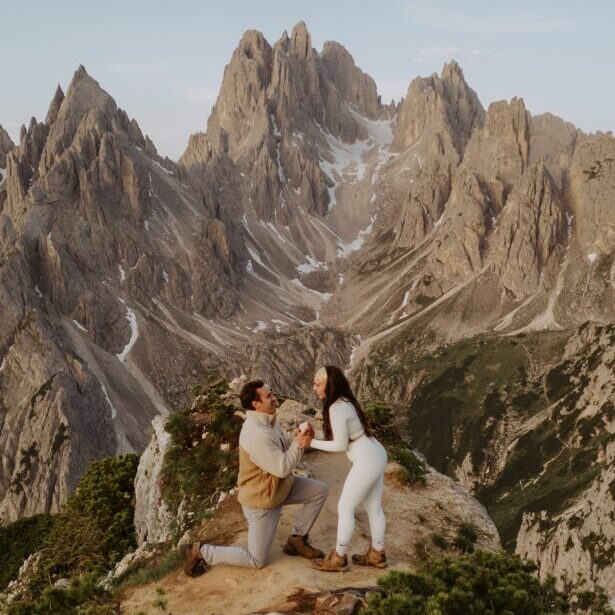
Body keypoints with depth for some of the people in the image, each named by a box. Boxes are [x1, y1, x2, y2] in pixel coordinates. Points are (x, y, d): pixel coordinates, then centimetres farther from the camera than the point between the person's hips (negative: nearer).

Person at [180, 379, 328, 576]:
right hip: (261, 501, -9)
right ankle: (199, 552, 11)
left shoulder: (268, 420, -3)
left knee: (320, 490, 3)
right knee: (256, 561, 2)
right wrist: (299, 444, -20)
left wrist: (299, 439, -15)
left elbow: (284, 447, 5)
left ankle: (297, 540, 15)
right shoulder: (256, 434, -34)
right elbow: (283, 468, -32)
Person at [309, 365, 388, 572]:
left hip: (367, 462, -10)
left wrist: (312, 443, -10)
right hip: (377, 455, 10)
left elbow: (340, 445, -17)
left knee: (345, 508, 4)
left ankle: (338, 558, 15)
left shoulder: (336, 409, -21)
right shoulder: (346, 400, 8)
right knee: (373, 507, 19)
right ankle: (377, 554, 32)